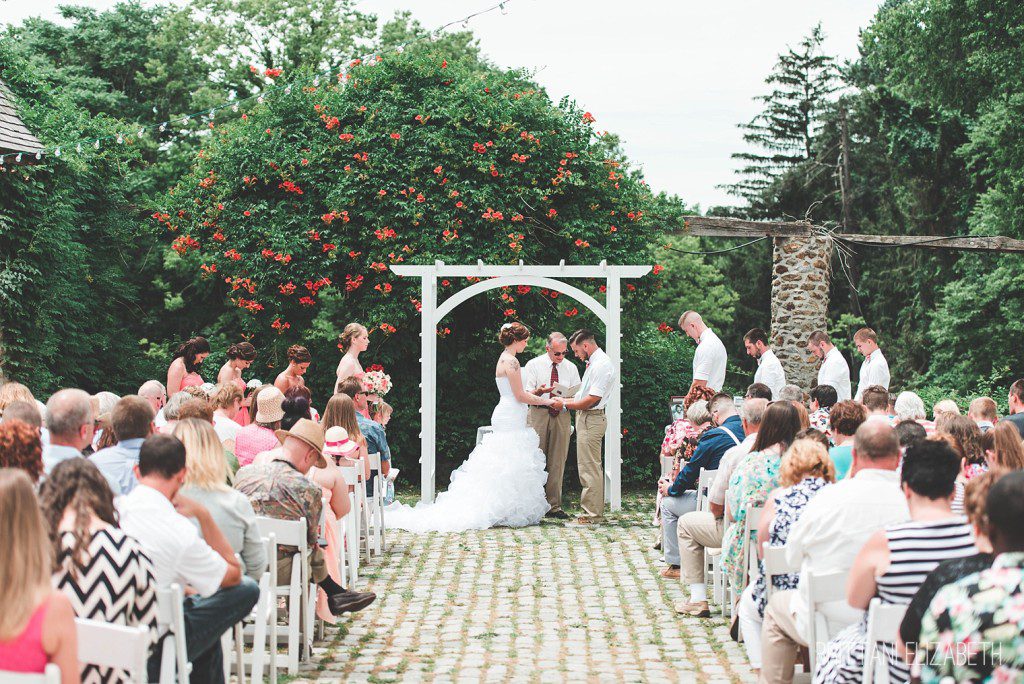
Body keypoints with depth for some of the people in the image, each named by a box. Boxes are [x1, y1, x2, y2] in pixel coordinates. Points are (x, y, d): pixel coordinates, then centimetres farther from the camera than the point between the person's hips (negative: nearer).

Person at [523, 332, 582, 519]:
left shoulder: (571, 367, 12)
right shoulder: (533, 365, 3)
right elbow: (526, 394, -2)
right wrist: (539, 391, -24)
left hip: (562, 417, 3)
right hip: (538, 415, -3)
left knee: (557, 462, 1)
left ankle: (554, 506, 6)